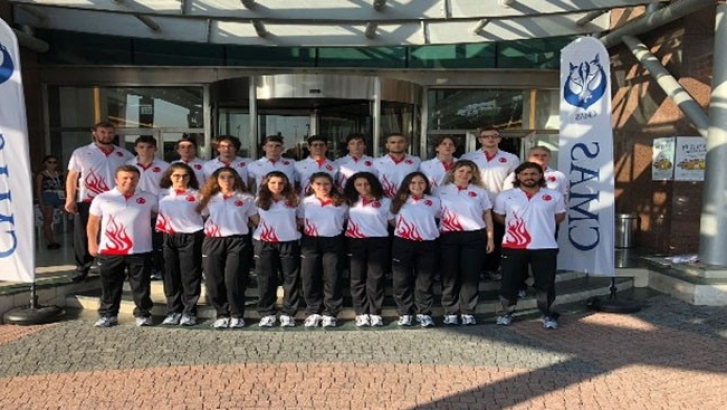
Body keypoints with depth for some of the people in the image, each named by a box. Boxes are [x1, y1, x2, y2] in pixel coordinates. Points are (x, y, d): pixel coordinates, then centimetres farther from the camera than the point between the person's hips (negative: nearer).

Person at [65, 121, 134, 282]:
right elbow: (72, 177, 3)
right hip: (87, 202, -1)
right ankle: (82, 268, 20)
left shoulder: (125, 155, 8)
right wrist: (70, 199, -7)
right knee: (83, 236, 6)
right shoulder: (81, 153, 5)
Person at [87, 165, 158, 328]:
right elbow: (92, 223, 9)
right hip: (109, 252, 0)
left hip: (140, 251, 0)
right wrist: (92, 244, 4)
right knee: (110, 285, 10)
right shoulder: (102, 198, 4)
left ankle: (143, 314, 20)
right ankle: (108, 314, 24)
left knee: (141, 286, 6)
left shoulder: (149, 198, 3)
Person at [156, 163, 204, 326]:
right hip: (169, 238, 4)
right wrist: (161, 227, 9)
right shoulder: (163, 194, 9)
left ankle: (189, 312, 10)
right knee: (171, 276, 8)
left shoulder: (196, 195, -2)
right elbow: (157, 211, 20)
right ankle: (173, 311, 19)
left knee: (190, 276, 1)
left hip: (190, 237, -4)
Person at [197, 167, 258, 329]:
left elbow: (257, 220, 6)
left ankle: (237, 315, 8)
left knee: (233, 279, -6)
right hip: (213, 241, 3)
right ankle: (221, 314, 15)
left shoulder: (246, 198, 7)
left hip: (237, 241, -3)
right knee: (214, 280, 2)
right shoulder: (209, 198, 15)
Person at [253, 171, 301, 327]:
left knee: (291, 278, 2)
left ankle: (288, 313, 10)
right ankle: (267, 313, 13)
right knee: (266, 279, 5)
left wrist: (290, 228, -3)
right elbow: (255, 219, 13)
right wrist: (264, 228, 1)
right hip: (264, 243, 1)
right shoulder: (260, 200, 6)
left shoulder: (293, 200, 4)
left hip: (289, 242, 0)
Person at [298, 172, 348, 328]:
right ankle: (313, 312, 16)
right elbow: (300, 222, 6)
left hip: (333, 242, -1)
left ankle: (329, 313, 13)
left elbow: (346, 221, 8)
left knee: (332, 279, 2)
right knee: (309, 278, 4)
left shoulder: (340, 203, 1)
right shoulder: (306, 202, 4)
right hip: (310, 242, 1)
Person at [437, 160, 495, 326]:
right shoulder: (442, 191, 9)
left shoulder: (479, 192, 10)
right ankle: (450, 312, 12)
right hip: (448, 237, 0)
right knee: (450, 275, 3)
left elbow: (487, 215, 11)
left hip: (474, 237, 0)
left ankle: (468, 312, 10)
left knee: (471, 275, 1)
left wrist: (490, 238, 4)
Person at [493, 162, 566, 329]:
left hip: (545, 247, 0)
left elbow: (560, 216, 14)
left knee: (546, 283, 5)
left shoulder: (554, 196, 3)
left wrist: (542, 225, 10)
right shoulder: (505, 196, 2)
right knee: (509, 282, 6)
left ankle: (548, 315, 22)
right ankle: (507, 312, 23)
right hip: (514, 247, 0)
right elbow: (498, 216, 13)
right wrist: (515, 225, 10)